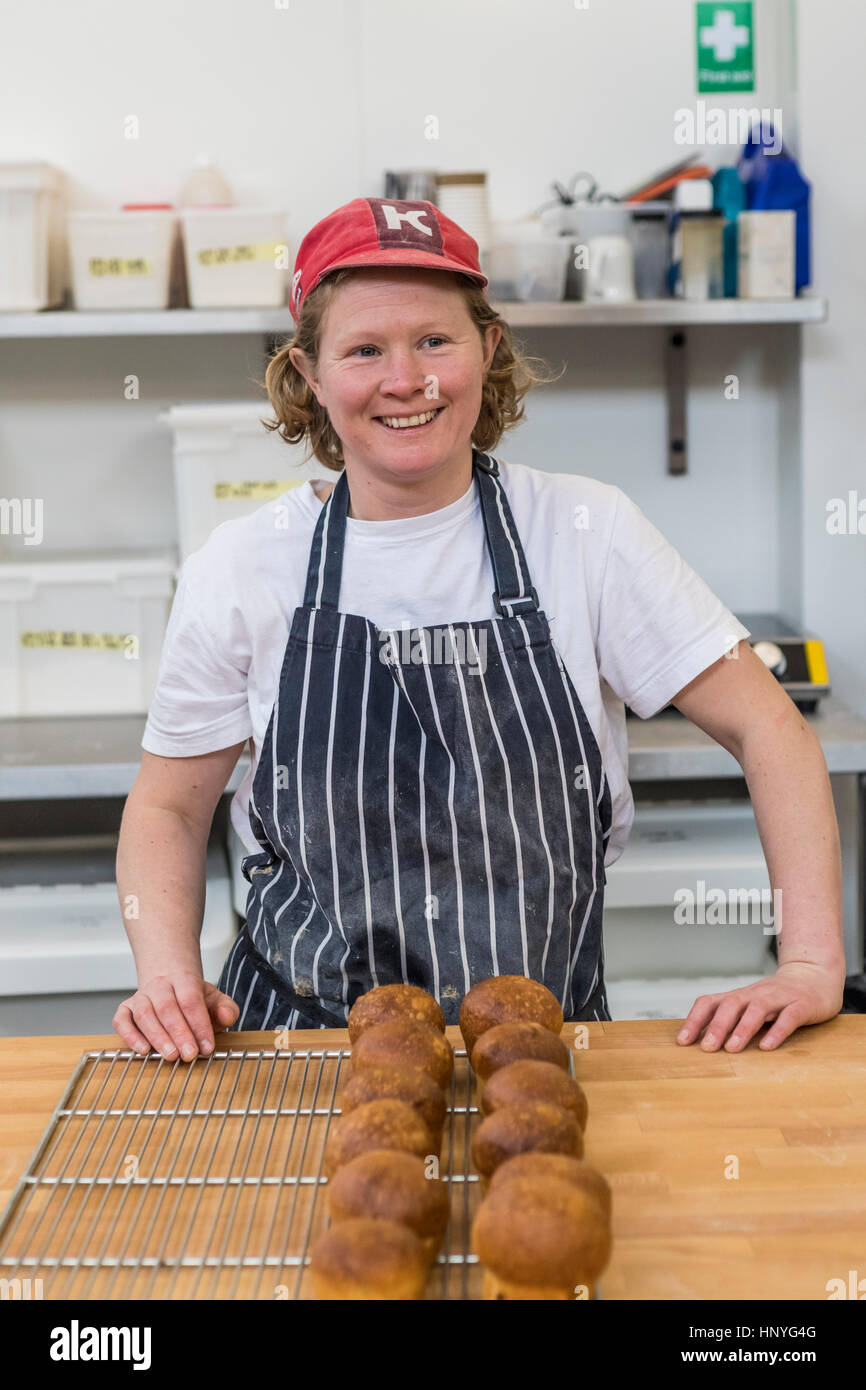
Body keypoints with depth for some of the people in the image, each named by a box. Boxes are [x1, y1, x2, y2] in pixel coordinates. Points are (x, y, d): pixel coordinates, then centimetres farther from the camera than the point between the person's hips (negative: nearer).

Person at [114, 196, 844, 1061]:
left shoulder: (585, 534, -3)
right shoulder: (240, 569, 0)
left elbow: (766, 731, -1)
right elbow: (168, 807, 9)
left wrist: (811, 965, -10)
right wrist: (168, 978, -7)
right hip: (303, 1031, 1)